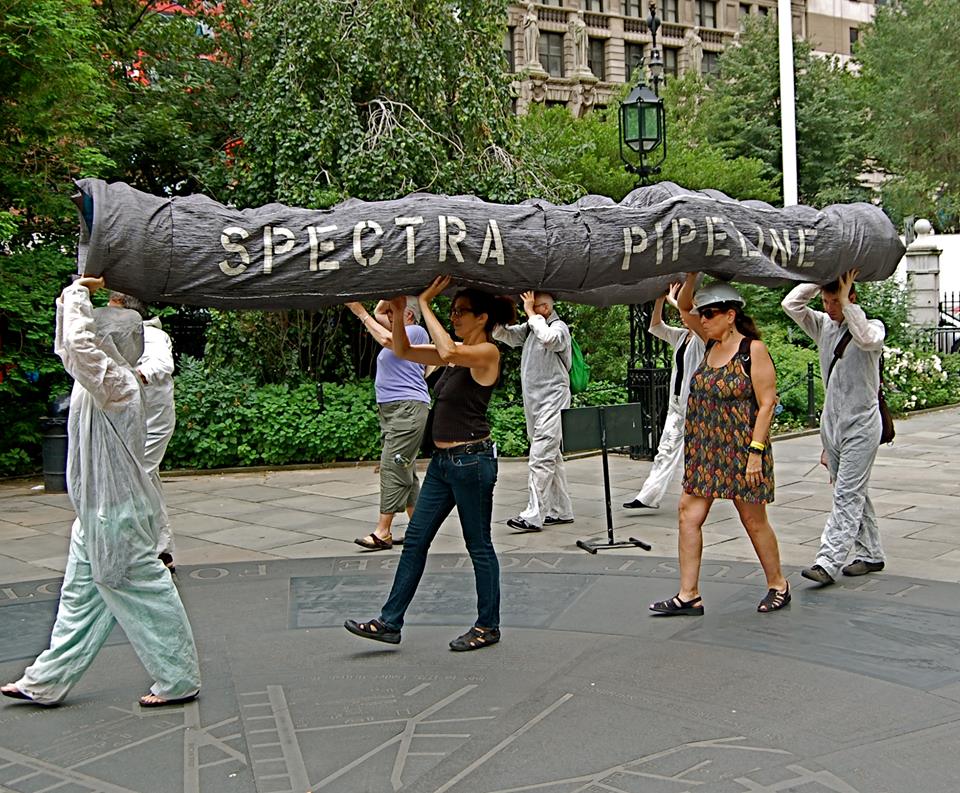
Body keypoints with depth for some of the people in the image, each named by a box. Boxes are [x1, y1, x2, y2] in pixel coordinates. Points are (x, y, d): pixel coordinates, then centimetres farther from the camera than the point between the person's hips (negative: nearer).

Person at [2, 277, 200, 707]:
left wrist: (77, 295, -18)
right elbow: (69, 347, 23)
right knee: (80, 594, 16)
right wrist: (71, 298, 13)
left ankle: (179, 681, 12)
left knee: (143, 591, 0)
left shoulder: (116, 383, -20)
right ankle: (46, 682, 26)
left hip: (117, 514, -10)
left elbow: (79, 342, -34)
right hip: (97, 511, 10)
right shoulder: (98, 380, 7)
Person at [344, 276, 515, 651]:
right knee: (414, 540, 9)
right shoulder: (458, 354, 12)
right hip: (443, 461, 9)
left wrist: (425, 303, -24)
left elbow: (446, 352, -32)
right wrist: (399, 311, -2)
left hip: (472, 460, -9)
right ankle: (390, 622, 14)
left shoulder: (487, 353, -12)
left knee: (479, 546, 4)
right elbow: (403, 350, 14)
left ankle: (488, 626, 18)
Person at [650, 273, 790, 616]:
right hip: (705, 450, 7)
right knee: (689, 514, 1)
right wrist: (692, 277, -3)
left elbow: (767, 403, -14)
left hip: (741, 450, -7)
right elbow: (684, 308, 14)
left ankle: (778, 585, 25)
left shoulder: (753, 350, -12)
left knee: (754, 521, 6)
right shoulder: (712, 343, 8)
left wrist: (756, 452, -19)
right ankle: (689, 596, 5)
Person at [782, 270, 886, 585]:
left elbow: (867, 339, -31)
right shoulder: (823, 325, 7)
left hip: (860, 423, -6)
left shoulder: (873, 325, -8)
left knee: (847, 494, -10)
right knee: (854, 491, 14)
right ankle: (870, 553, 24)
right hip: (832, 421, 6)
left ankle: (828, 561, -15)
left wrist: (846, 302, -24)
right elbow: (790, 304, 0)